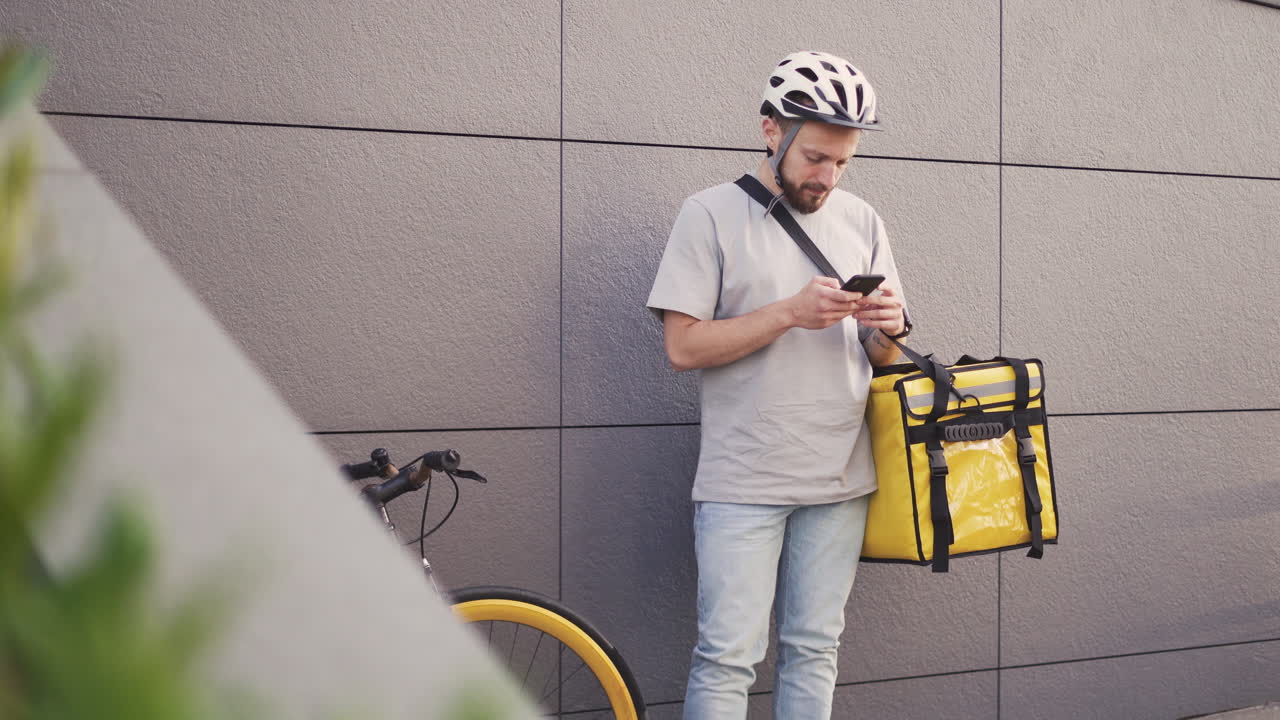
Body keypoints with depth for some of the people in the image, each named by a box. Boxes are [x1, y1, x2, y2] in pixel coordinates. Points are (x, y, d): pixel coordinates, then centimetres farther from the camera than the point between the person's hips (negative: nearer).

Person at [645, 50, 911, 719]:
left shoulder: (860, 220, 10)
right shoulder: (711, 214, -4)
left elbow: (880, 357, 15)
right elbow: (683, 346, -9)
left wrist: (886, 328, -9)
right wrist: (790, 312, -18)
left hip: (839, 479, 4)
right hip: (743, 481, -4)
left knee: (814, 651, 11)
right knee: (728, 657, -3)